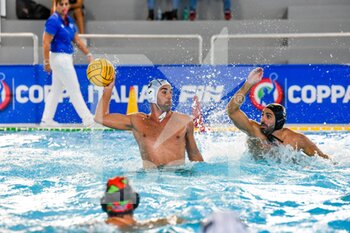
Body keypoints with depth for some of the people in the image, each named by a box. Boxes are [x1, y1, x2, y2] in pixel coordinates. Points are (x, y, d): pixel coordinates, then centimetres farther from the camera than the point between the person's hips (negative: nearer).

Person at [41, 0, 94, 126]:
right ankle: (87, 119, 3)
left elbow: (77, 40, 14)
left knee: (56, 90, 11)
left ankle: (47, 119, 16)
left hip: (67, 59, 9)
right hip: (59, 58, -9)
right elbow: (46, 43, -19)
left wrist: (88, 54, 10)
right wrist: (47, 62, -21)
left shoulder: (69, 20, 10)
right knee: (74, 89, -2)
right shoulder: (53, 21, -16)